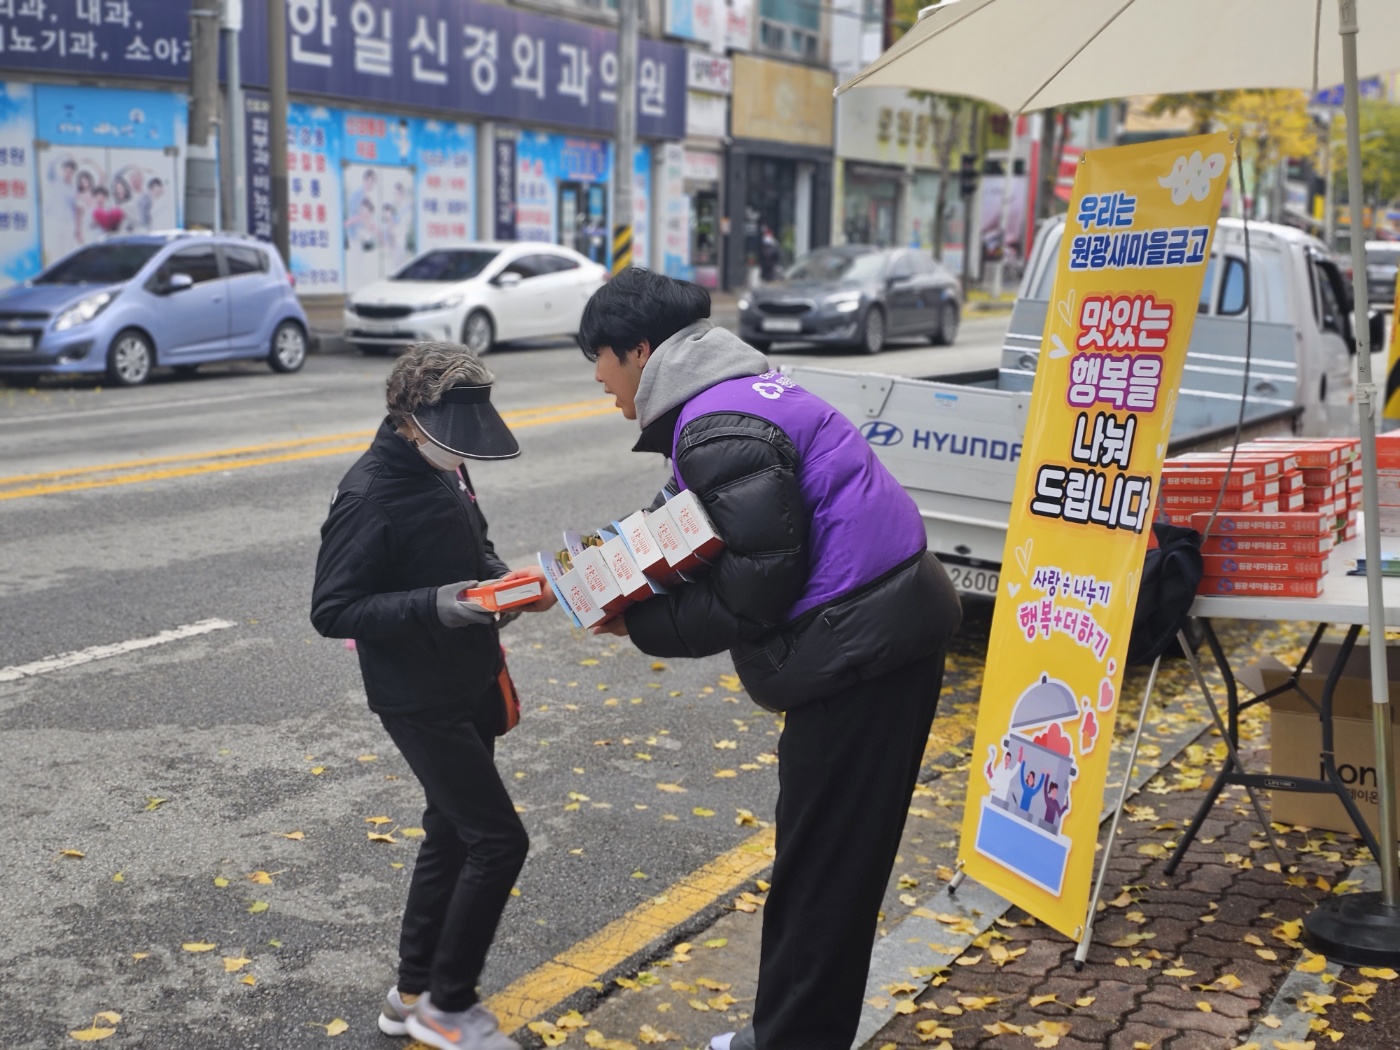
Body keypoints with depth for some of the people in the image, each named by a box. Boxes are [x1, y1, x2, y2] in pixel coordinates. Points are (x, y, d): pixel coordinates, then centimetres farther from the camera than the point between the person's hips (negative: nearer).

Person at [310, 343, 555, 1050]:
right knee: (498, 840, -6)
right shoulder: (369, 498, -21)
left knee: (453, 836, 16)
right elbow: (332, 611, -20)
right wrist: (436, 606, -30)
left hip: (470, 687, 9)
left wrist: (508, 580, -3)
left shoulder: (444, 469, 3)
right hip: (421, 701, -9)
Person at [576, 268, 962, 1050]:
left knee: (823, 868, 2)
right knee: (835, 860, 19)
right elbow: (714, 534, 15)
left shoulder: (719, 430, -20)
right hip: (885, 627, 11)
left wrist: (641, 625, -11)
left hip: (860, 647, -11)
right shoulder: (729, 393, 13)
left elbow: (756, 591, -21)